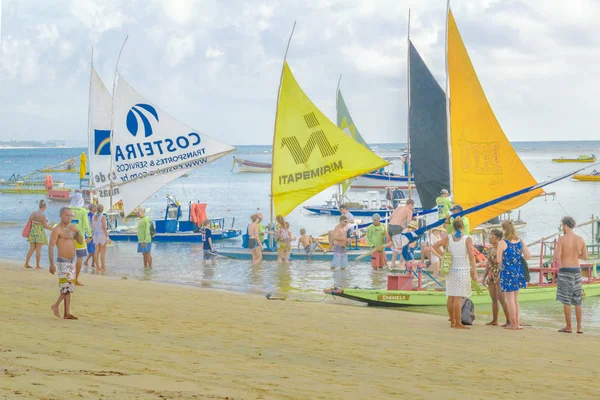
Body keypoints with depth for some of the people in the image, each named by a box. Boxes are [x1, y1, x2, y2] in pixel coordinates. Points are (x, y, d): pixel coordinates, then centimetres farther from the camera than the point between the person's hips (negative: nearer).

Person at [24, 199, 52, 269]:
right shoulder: (43, 215, -14)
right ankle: (37, 266, 6)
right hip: (40, 233, -6)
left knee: (31, 249, 13)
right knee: (38, 250, 1)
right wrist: (51, 228, 7)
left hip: (32, 232, 6)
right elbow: (45, 226, -12)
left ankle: (26, 263, 11)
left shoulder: (33, 213, 4)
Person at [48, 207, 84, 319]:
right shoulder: (57, 230, -10)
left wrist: (78, 232, -8)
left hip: (71, 261, 8)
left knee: (69, 289, 9)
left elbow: (81, 242, 12)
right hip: (63, 261, -8)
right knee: (67, 288, -9)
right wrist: (51, 264, -19)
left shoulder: (71, 228, 13)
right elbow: (51, 247, -14)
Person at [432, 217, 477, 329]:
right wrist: (474, 272, -10)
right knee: (458, 297, -5)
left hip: (451, 269, 5)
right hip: (463, 270, -4)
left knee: (451, 297, 12)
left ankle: (452, 321, 20)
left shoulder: (448, 238, 4)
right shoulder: (467, 239, -8)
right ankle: (458, 323, -3)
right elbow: (471, 256, -12)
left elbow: (435, 246, 4)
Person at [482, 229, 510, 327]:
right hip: (491, 277, 8)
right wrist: (484, 276, 16)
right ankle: (494, 320, 15)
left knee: (502, 299, -10)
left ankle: (509, 320, -6)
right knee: (494, 299, 10)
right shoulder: (489, 250, 11)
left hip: (499, 276, -8)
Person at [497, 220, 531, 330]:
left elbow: (499, 260, -16)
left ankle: (513, 324, 6)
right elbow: (528, 256, 2)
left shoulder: (502, 243, -14)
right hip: (518, 272, 6)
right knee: (515, 299, 16)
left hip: (507, 272, -6)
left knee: (510, 299, 2)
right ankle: (516, 323, 18)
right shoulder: (520, 242, 3)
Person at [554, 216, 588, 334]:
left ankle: (568, 327, 3)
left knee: (566, 300, 1)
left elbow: (557, 257, -16)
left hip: (565, 271, -5)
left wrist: (555, 252, 7)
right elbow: (585, 257, 9)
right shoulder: (581, 239, 3)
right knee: (577, 300, 10)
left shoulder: (562, 239, -11)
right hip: (576, 271, 5)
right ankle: (579, 327, 10)